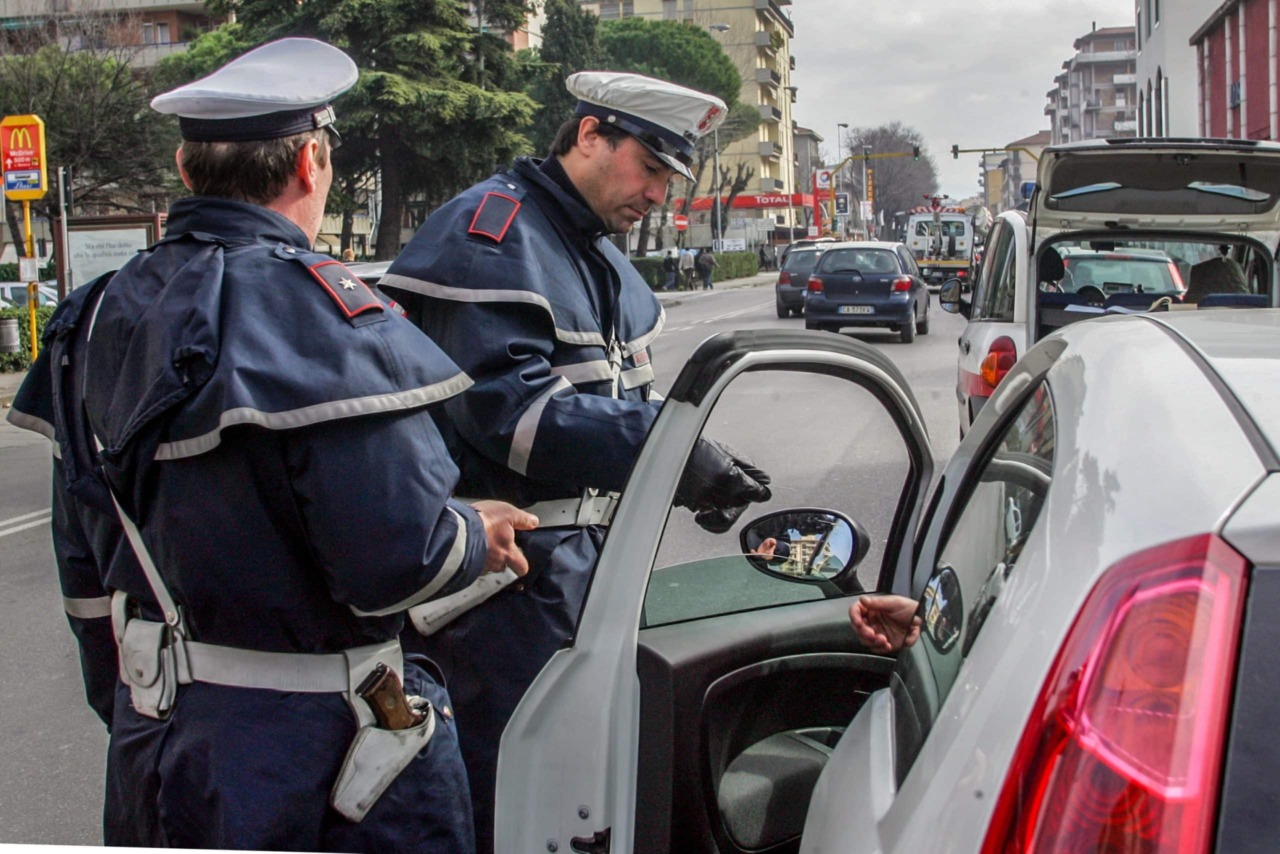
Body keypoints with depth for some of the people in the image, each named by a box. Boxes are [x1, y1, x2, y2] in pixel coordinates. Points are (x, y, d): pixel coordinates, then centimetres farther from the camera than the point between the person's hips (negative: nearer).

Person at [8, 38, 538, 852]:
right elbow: (397, 558, -28)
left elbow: (82, 546, 12)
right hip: (313, 746, -7)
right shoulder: (320, 311, -23)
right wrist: (477, 537, -6)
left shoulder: (106, 313, 4)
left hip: (164, 729, 8)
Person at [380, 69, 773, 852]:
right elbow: (507, 408, -27)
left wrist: (695, 470, 1)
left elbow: (631, 399, 20)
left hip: (579, 565, 10)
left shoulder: (605, 262, 18)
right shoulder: (491, 235, -14)